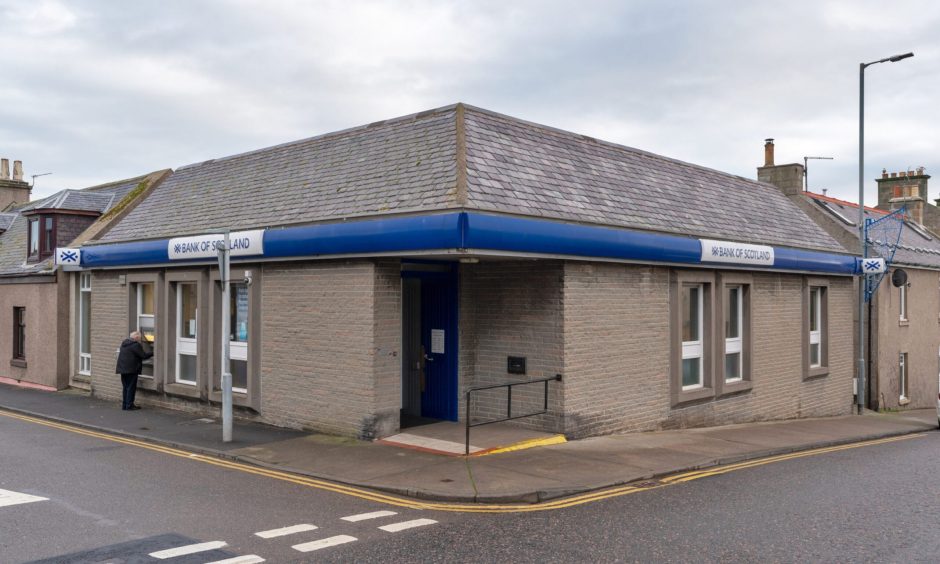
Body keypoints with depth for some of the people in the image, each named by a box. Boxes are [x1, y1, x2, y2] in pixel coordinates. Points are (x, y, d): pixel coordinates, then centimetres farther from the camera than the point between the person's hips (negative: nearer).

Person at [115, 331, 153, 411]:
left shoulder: (124, 343, 14)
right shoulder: (136, 345, -15)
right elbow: (143, 355, -15)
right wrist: (152, 354, -1)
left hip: (123, 368, 9)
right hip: (131, 369, -9)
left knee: (125, 387, 14)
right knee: (131, 388, -2)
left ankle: (124, 405, 17)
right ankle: (129, 405, 0)